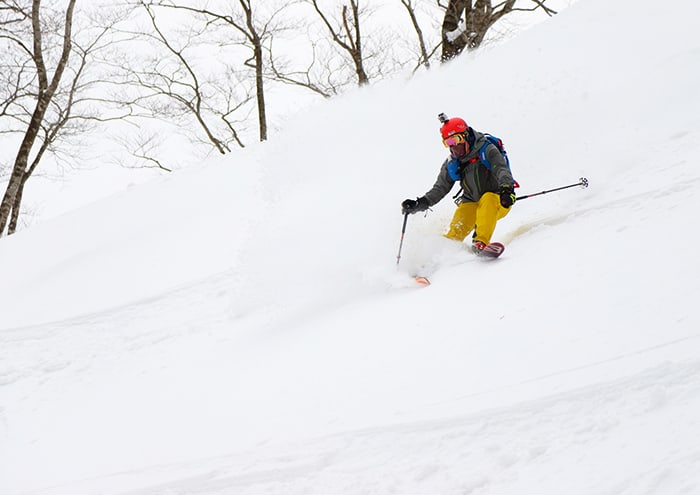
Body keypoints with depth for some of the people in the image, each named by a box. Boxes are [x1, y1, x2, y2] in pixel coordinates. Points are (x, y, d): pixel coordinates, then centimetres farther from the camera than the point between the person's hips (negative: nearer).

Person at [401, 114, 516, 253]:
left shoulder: (487, 150, -11)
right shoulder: (451, 164, 4)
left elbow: (502, 169, -24)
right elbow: (440, 188, 8)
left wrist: (506, 188, -46)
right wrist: (420, 203, -8)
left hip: (498, 203, -4)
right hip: (472, 204, 4)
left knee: (487, 200, -37)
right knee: (457, 229, -21)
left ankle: (481, 242, -42)